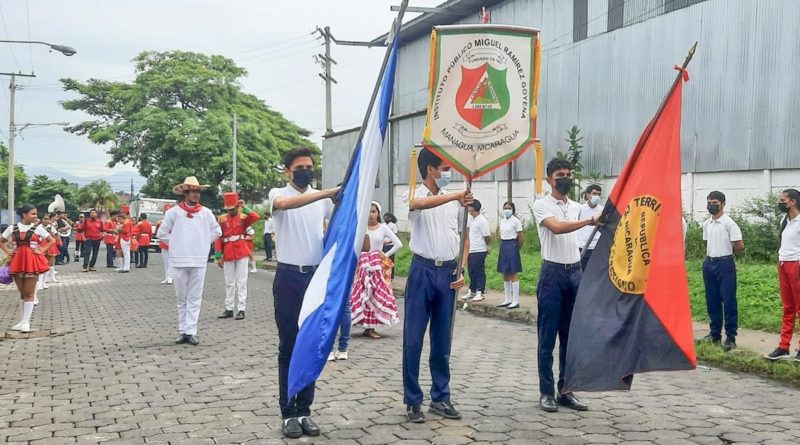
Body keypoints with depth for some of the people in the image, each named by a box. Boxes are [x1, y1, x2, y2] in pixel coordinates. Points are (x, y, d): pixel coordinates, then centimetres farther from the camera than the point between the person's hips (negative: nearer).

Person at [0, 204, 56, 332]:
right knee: (22, 293, 11)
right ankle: (24, 320, 19)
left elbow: (52, 240, 2)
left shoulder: (37, 228, -2)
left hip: (32, 262, -3)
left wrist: (41, 251, -6)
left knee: (29, 294, -1)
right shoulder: (12, 228, 3)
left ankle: (26, 322, 2)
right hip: (17, 262, 3)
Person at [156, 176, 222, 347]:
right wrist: (175, 244, 2)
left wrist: (203, 243, 8)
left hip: (199, 261, 1)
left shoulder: (205, 212, 4)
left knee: (195, 298, 1)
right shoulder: (174, 212, 0)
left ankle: (191, 332, 3)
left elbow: (217, 231, 14)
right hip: (179, 261, -1)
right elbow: (161, 233, 5)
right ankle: (183, 331, 14)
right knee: (182, 298, 8)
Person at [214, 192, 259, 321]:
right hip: (228, 255, 2)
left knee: (241, 282, -1)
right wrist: (218, 256, -3)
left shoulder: (243, 217, 1)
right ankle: (229, 309, 17)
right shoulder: (222, 219, 4)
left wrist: (244, 208, -13)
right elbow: (218, 238, 2)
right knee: (229, 283, 10)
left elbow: (256, 217, -20)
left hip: (242, 253, -2)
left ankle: (241, 309, 2)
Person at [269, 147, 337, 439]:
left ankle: (304, 410, 16)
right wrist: (328, 192, -36)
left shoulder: (323, 199, 9)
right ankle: (288, 413, 9)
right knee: (288, 347, 3)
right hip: (289, 277, -3)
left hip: (316, 276, 3)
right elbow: (286, 204, -28)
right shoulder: (278, 194, -3)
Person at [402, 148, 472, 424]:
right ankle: (413, 401, 7)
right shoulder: (413, 196, -4)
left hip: (448, 272, 4)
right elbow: (421, 204, -30)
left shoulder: (454, 200, 10)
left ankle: (440, 398, 20)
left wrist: (461, 270, 2)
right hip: (423, 270, -4)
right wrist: (455, 197, -44)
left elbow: (464, 236, 15)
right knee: (414, 338, -1)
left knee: (442, 339, 10)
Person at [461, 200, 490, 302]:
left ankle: (480, 293, 3)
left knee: (479, 272, -2)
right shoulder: (471, 219, 11)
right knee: (471, 272, 14)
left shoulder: (482, 221, -15)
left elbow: (487, 237, -13)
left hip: (479, 251, -9)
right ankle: (472, 291, 23)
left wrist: (485, 246, 0)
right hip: (471, 251, 9)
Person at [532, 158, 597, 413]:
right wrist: (590, 220, -27)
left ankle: (566, 391, 15)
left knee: (571, 336, 8)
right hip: (553, 272, -6)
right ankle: (546, 392, 4)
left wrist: (580, 270, 15)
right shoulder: (541, 205, -5)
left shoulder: (576, 207, 15)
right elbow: (557, 228, -23)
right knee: (548, 337, -2)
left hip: (575, 272, 6)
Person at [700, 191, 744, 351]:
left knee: (728, 301, -3)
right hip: (708, 263, 7)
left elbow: (740, 245, -13)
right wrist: (711, 254, 11)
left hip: (725, 263, -7)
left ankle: (730, 337, 1)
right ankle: (715, 333, 20)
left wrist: (725, 252, 0)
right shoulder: (706, 224, 10)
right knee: (712, 301, 11)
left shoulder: (729, 223, -11)